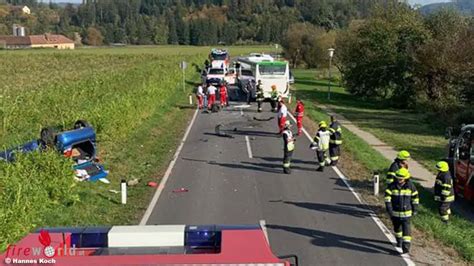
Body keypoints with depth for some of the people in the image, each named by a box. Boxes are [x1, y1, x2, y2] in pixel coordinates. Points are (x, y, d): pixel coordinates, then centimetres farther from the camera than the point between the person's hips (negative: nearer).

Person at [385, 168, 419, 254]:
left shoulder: (411, 186, -8)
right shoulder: (392, 186, -9)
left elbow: (415, 197, 3)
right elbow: (387, 196, -11)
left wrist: (415, 209, 5)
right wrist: (389, 208, -17)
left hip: (406, 213, -2)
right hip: (395, 212, 2)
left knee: (406, 230, -10)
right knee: (397, 228, 19)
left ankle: (406, 247, -11)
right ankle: (399, 241, 43)